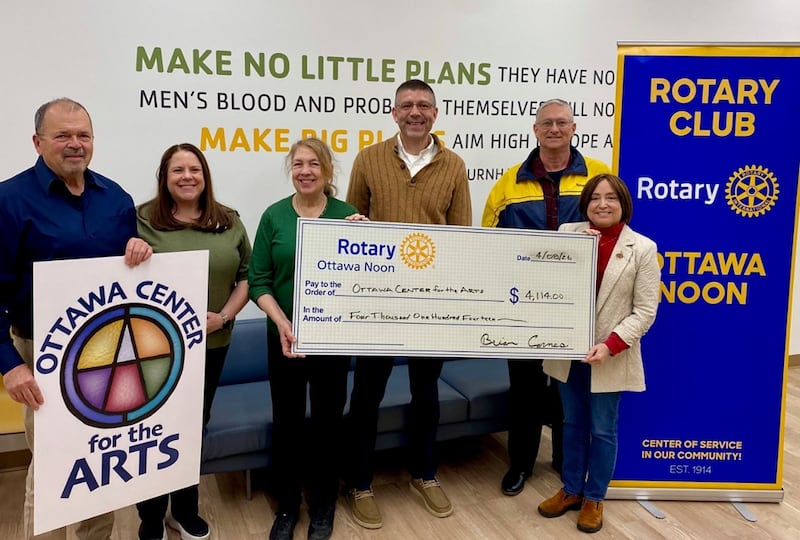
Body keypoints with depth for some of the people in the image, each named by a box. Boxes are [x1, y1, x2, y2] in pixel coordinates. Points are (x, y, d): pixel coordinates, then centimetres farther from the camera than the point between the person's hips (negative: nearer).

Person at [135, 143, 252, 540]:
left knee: (196, 426, 17)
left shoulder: (229, 221, 5)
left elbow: (246, 276, 5)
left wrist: (224, 316, -8)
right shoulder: (142, 220, -4)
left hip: (213, 344, 3)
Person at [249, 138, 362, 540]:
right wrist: (282, 323, -17)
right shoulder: (274, 216, -2)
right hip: (285, 336, 0)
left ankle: (323, 506, 31)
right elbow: (258, 281, -3)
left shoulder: (347, 214, -2)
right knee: (286, 421, 10)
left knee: (328, 420, 12)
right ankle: (286, 506, 31)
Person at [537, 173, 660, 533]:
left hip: (610, 357, -3)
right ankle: (571, 490, 36)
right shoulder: (568, 232, -1)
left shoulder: (642, 248, -8)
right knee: (572, 424, 18)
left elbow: (645, 311, -10)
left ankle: (594, 498, 31)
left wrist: (610, 345, -21)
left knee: (602, 430, 12)